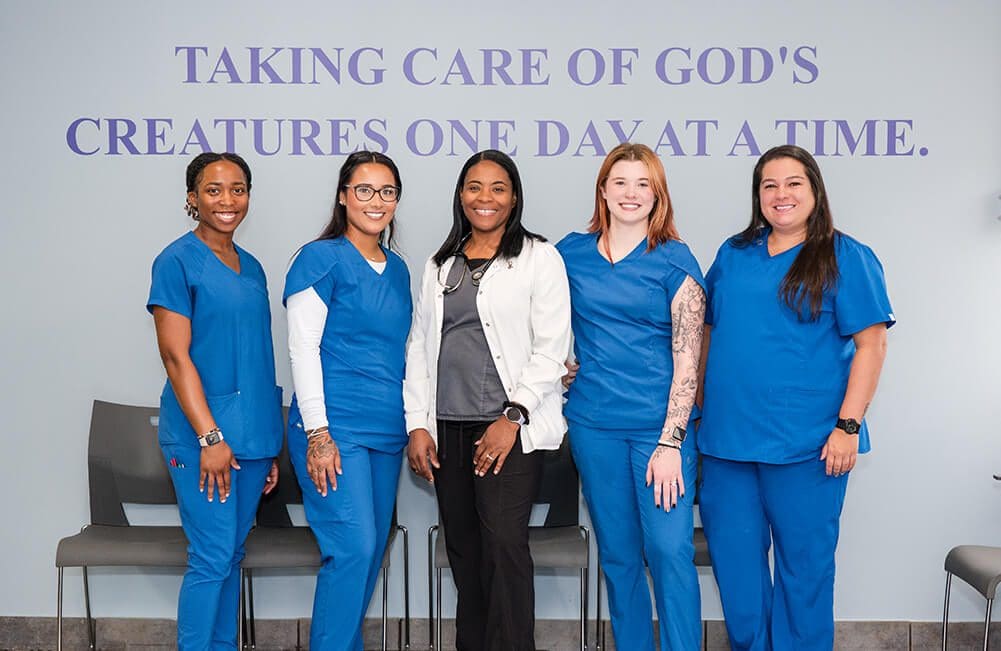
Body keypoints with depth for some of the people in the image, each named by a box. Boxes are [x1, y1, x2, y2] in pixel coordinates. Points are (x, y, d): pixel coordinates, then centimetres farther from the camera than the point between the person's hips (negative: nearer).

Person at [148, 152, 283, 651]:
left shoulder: (251, 268, 14)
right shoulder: (178, 261, -6)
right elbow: (176, 356, -12)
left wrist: (270, 446, 15)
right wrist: (210, 437, -17)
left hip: (252, 432, 7)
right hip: (202, 435, -7)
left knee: (233, 555, 13)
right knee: (212, 558, -5)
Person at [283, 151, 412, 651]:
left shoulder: (397, 269, 15)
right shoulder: (322, 258, -5)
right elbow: (303, 347, -10)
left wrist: (416, 424, 16)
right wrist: (318, 433, -15)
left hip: (387, 431, 7)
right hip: (335, 428, -7)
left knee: (371, 551, 10)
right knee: (353, 548, -14)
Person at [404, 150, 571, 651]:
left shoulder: (538, 258, 1)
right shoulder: (439, 266, 16)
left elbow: (551, 348, -6)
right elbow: (419, 346, 13)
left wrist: (513, 417, -14)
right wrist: (417, 424, 4)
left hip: (508, 426, -5)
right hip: (447, 428, 5)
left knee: (504, 544, -10)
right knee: (463, 548, 10)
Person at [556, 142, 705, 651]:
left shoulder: (675, 261, -2)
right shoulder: (571, 252, 7)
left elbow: (687, 359, -7)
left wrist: (671, 442, -14)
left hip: (659, 425, -3)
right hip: (594, 425, 3)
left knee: (670, 550, -8)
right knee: (618, 556, 11)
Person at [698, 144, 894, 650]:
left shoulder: (845, 258, -3)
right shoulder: (734, 254, 10)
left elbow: (871, 344, -7)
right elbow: (709, 330, 16)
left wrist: (847, 425, -14)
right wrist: (700, 410, 11)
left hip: (806, 442, -4)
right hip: (727, 435, 4)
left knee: (803, 560, 7)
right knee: (733, 555, 12)